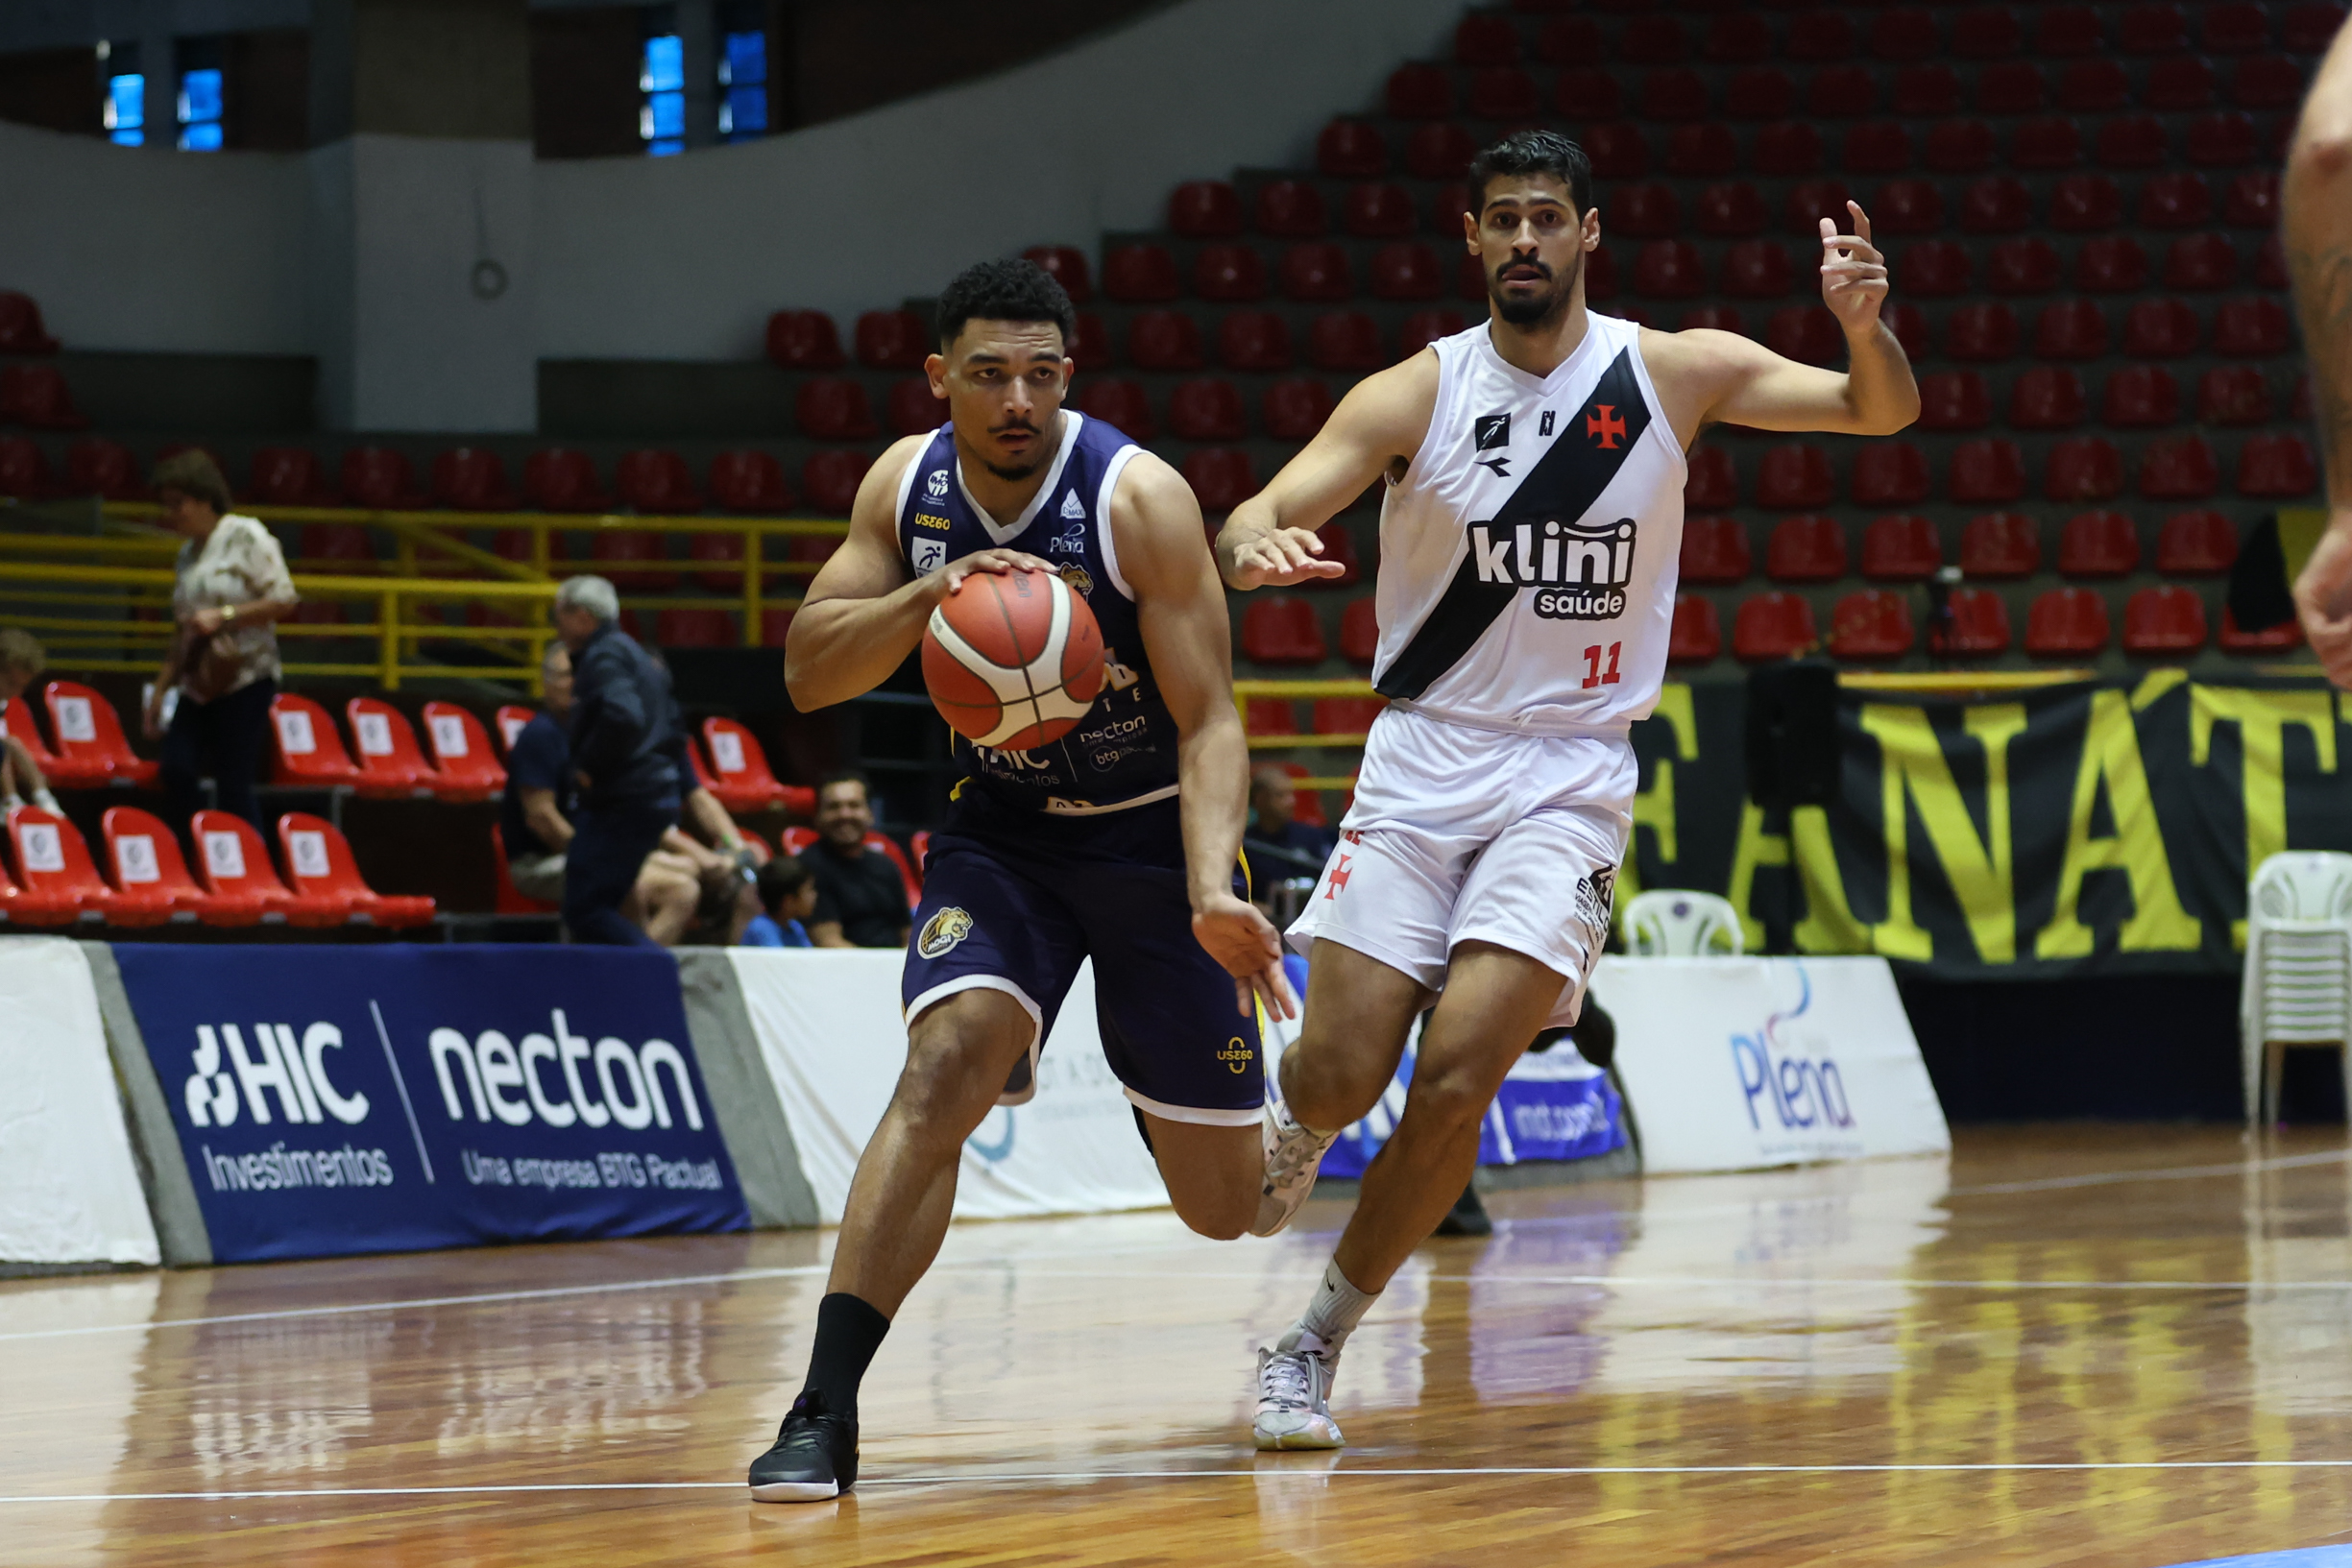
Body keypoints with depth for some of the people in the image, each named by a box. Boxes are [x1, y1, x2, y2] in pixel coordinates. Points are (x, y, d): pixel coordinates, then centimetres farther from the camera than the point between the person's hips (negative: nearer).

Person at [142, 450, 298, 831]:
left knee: (234, 785, -9)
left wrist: (223, 616, -17)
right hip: (197, 684, 7)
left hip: (244, 679, -7)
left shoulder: (246, 537, -4)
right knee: (176, 770, -11)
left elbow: (284, 600, -10)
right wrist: (160, 690, 20)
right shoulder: (187, 555, 18)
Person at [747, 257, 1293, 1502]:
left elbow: (1207, 721, -22)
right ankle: (824, 1416, -22)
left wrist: (1211, 894, -38)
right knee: (947, 1061, -27)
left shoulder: (1139, 500, -22)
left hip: (1153, 832, -2)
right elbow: (807, 674, -10)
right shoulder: (905, 486, -9)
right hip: (1003, 828, 2)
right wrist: (926, 595, -30)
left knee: (1223, 1203, 4)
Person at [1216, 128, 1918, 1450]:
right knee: (1344, 1075, -8)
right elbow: (1265, 513, -13)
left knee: (1459, 1077, -16)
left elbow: (1883, 413, 0)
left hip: (1570, 779, 0)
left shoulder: (1674, 375, -1)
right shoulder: (1418, 395, -3)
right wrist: (1252, 548, -38)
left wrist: (1863, 324, -23)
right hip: (1423, 760, 0)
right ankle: (1299, 1119, 31)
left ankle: (1318, 1342, 1)